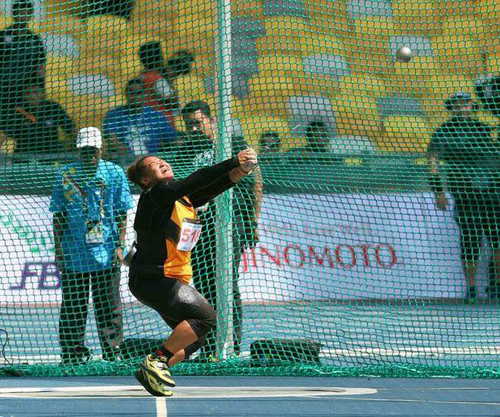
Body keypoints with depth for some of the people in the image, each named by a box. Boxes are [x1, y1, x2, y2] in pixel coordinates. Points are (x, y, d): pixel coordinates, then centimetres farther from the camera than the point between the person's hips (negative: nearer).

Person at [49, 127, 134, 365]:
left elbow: (121, 214, 4)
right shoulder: (66, 176, 4)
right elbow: (58, 215, 7)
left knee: (108, 306, 3)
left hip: (106, 253, 0)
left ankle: (112, 354, 10)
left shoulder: (114, 174, 3)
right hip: (73, 254, 1)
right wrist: (58, 247, 1)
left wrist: (120, 246, -3)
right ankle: (73, 354, 10)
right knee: (73, 307, 3)